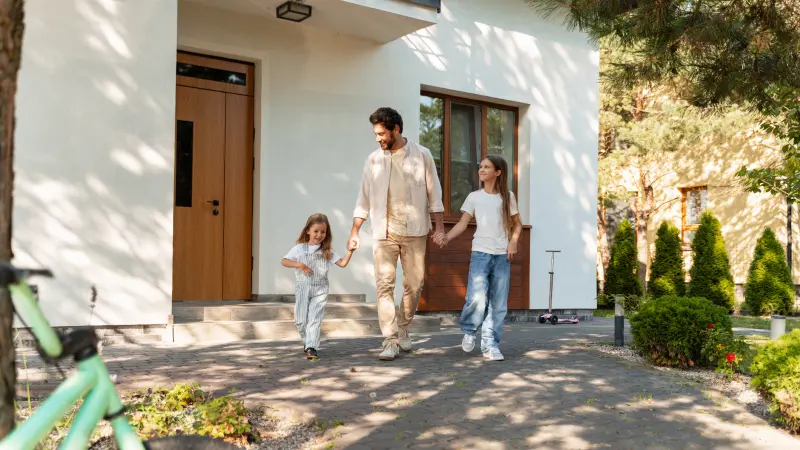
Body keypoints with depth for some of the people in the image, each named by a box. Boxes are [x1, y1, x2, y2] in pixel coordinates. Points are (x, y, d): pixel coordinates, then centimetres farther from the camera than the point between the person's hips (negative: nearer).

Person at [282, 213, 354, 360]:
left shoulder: (327, 252, 7)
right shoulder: (299, 248, 2)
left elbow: (342, 263, 3)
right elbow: (283, 261, -4)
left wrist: (350, 251, -10)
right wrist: (298, 264, -18)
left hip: (320, 290, 0)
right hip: (302, 288, 0)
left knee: (315, 319, -10)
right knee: (301, 321, 7)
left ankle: (311, 348, -14)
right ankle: (307, 342, 31)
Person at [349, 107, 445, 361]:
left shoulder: (421, 155, 0)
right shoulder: (374, 160, 5)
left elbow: (434, 194, 3)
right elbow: (364, 200, 9)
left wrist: (439, 227, -3)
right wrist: (354, 233, 5)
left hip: (414, 232, -1)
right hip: (384, 232, 1)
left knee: (414, 285, 5)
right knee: (384, 286, -7)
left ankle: (403, 329, 27)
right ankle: (390, 342, -5)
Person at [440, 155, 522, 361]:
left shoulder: (508, 197, 8)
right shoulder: (474, 197, 6)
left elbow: (517, 224, 15)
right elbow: (462, 224, 1)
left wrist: (513, 242, -3)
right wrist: (447, 237, -15)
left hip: (502, 255, 2)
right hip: (480, 253, -1)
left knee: (498, 303, 1)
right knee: (477, 299, -16)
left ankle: (490, 345, 10)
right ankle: (469, 331, 12)